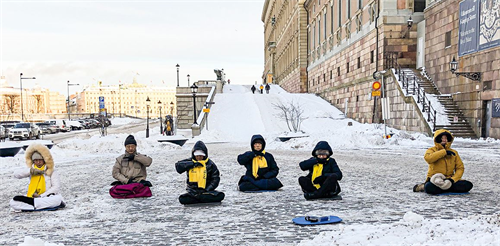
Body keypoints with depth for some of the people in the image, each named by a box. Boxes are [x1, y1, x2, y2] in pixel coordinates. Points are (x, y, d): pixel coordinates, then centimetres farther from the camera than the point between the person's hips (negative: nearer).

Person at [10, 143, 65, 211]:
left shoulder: (51, 171, 3)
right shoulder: (31, 170, 12)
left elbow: (56, 187, -5)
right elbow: (16, 175, -1)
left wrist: (41, 196, -15)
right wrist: (31, 171, -15)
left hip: (47, 197, -3)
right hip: (32, 197, 3)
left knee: (58, 198, -36)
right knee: (13, 202, -21)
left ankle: (31, 202, -32)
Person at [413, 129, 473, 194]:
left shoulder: (454, 152, 13)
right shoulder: (432, 150, 3)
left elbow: (460, 168, 8)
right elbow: (428, 158, -21)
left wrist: (453, 179, -10)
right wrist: (444, 152, -18)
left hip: (449, 180, 5)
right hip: (434, 179, -5)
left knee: (468, 185, -21)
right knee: (429, 188, -39)